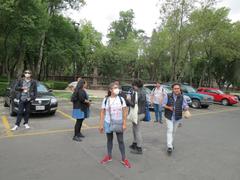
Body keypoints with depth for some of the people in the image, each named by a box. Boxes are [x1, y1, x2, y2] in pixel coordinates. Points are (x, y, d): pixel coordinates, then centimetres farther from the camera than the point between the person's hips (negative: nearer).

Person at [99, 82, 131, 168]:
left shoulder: (121, 99, -6)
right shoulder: (105, 100, -6)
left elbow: (125, 112, -3)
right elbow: (102, 112, -2)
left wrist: (124, 123, -7)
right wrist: (101, 124, -3)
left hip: (119, 123, 0)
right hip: (108, 123, 1)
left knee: (121, 140, 6)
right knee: (109, 140, 16)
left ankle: (124, 159, 20)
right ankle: (109, 156, 34)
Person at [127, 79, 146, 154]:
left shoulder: (137, 93, -22)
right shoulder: (143, 92, 8)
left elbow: (133, 104, -24)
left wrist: (128, 99, -7)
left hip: (138, 114, -10)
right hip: (141, 112, 10)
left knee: (137, 131, 1)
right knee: (135, 129, 23)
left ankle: (139, 149, 12)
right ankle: (135, 144, 39)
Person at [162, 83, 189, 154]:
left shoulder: (182, 97, -3)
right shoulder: (168, 96, -9)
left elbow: (185, 106, -1)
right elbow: (163, 104, -4)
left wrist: (186, 108, -24)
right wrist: (168, 107, -22)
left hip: (177, 117, 3)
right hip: (169, 117, -3)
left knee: (174, 131, 16)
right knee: (170, 130, -11)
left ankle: (171, 143, 36)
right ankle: (169, 146, -10)